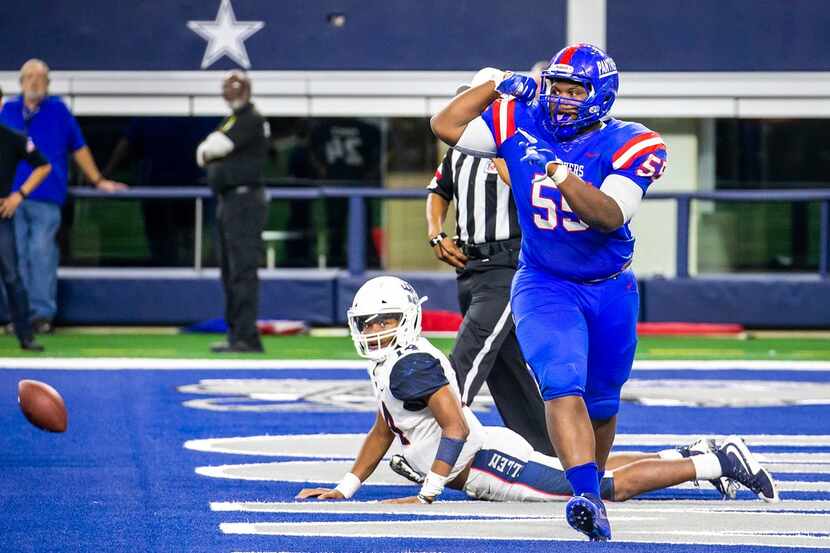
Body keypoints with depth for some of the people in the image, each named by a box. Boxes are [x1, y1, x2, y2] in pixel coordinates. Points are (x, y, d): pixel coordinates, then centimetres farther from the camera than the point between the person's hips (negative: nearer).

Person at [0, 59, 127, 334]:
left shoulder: (58, 112, 7)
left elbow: (79, 149, 14)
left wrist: (98, 181, 15)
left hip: (46, 196, -2)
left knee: (42, 253, -8)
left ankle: (43, 311, -4)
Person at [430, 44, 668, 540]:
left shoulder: (629, 145, -14)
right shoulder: (521, 124, -6)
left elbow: (609, 217, -27)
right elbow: (446, 127, -2)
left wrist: (560, 173, -36)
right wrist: (497, 84, -8)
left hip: (611, 291, 1)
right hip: (544, 286, -1)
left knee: (601, 403, 15)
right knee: (563, 385, -24)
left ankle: (593, 484, 40)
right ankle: (588, 498, -36)